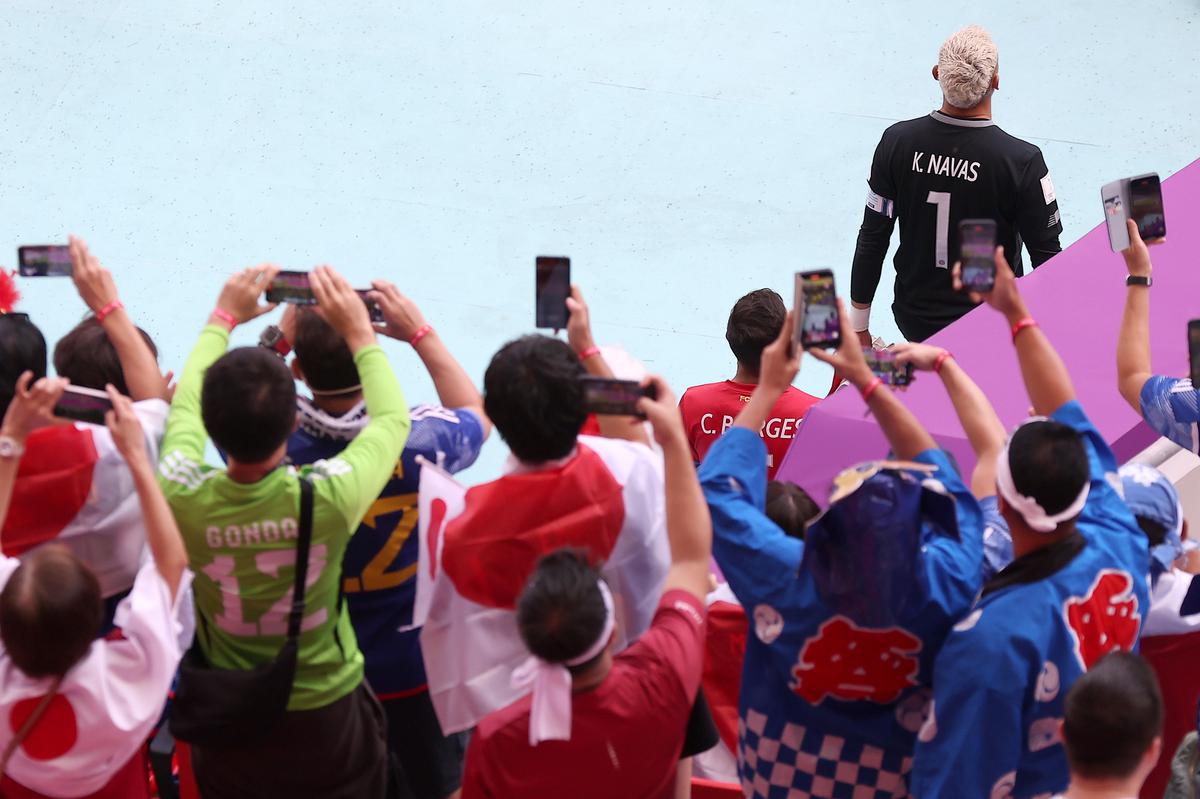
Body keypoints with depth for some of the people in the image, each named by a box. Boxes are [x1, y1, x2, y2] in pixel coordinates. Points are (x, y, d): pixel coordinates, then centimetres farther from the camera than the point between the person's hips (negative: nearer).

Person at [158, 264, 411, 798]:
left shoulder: (184, 498, -24)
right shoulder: (328, 497, -29)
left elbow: (184, 404, 0)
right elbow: (392, 419, -7)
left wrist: (222, 318, 10)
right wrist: (360, 332, 2)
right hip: (327, 719, -2)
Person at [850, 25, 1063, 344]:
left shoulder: (896, 142, -10)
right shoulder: (1021, 161, -19)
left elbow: (871, 241, -3)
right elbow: (1046, 257, -10)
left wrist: (858, 328, 7)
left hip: (914, 318, 4)